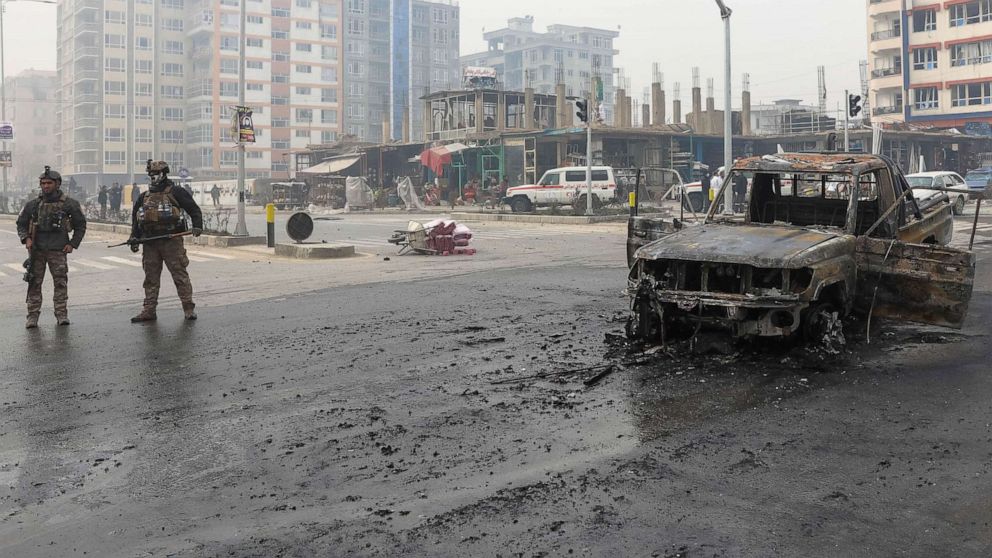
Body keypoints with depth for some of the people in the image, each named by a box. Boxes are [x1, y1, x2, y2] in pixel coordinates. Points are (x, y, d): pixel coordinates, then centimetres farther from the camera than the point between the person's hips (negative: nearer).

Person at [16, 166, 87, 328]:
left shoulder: (69, 204, 1)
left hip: (58, 250, -2)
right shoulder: (33, 204, 6)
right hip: (37, 250, 2)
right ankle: (32, 316, 6)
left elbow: (81, 225, 9)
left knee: (61, 283, -2)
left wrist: (73, 244, 0)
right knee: (34, 283, 1)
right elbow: (21, 223, 15)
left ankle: (62, 315, 6)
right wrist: (26, 239, -2)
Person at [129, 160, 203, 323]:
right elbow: (136, 219, 24)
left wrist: (197, 225, -14)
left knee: (180, 274, -5)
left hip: (172, 241, -5)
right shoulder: (144, 198, 17)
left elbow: (193, 208, 0)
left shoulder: (175, 192, 1)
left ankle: (188, 308, -1)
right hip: (150, 243, 5)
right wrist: (134, 237, 13)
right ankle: (149, 310, 11)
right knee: (151, 277, 7)